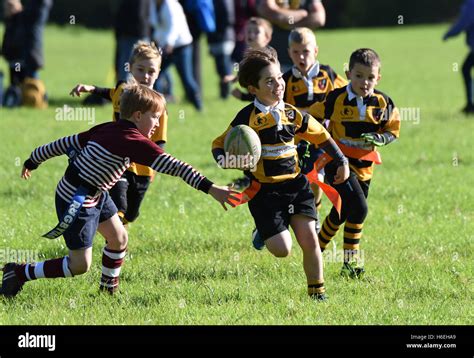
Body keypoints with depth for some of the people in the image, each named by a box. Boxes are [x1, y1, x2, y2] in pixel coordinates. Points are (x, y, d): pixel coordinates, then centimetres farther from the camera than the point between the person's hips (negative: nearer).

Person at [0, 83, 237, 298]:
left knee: (118, 238, 15)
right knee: (80, 265, -3)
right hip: (77, 202, -10)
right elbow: (172, 166, -29)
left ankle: (108, 289, 31)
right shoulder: (134, 141, -22)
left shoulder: (106, 130, 3)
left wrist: (33, 161, 23)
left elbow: (66, 143, 10)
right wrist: (210, 189, -32)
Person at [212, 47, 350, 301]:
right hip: (265, 190, -4)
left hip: (296, 184, 4)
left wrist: (342, 162, 17)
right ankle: (264, 232, 26)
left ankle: (317, 290, 12)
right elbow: (219, 145, -5)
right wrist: (227, 162, -26)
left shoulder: (291, 114, 5)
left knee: (309, 239, -5)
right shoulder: (249, 117, -10)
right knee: (282, 249, -10)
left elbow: (321, 136, 19)